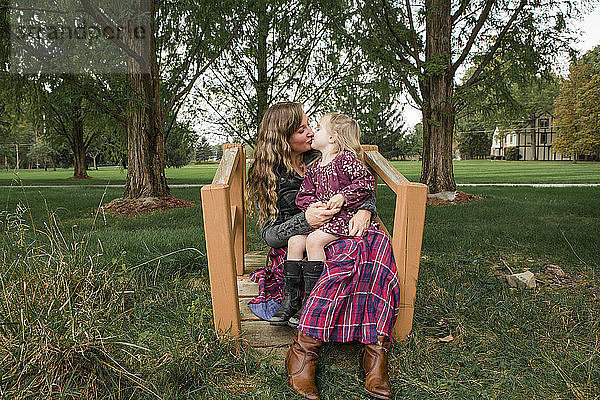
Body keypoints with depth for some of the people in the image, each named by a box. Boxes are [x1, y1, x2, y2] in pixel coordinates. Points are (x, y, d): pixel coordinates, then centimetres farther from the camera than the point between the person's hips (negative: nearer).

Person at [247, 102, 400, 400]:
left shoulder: (321, 159, 13)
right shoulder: (267, 176, 2)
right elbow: (269, 234, -4)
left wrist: (364, 211, -10)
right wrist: (305, 220, -22)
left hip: (334, 236, 4)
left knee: (376, 242, -30)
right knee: (352, 253, -35)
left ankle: (376, 347, -33)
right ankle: (303, 353, -34)